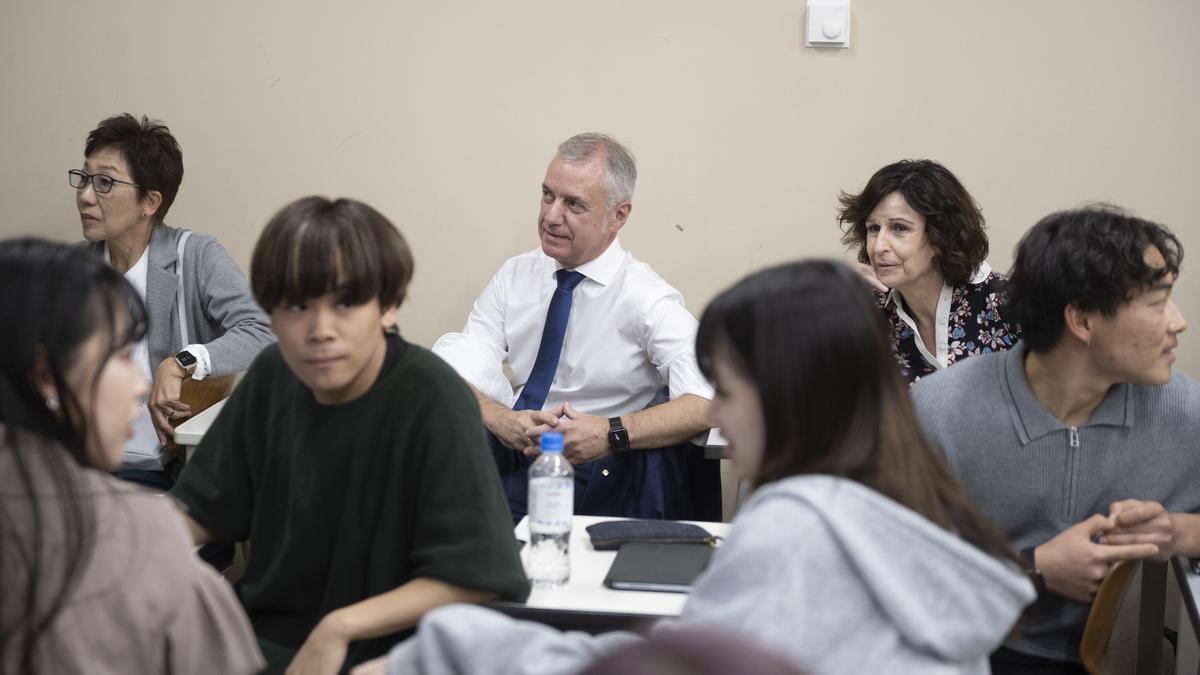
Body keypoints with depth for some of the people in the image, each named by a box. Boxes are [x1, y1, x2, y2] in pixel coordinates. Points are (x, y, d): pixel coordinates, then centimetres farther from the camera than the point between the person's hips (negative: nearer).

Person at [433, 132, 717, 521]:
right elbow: (458, 372, -2)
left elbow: (711, 401, -19)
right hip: (505, 459, 3)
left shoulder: (646, 299, -7)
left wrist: (610, 434, -31)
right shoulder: (514, 276, 8)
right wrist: (499, 418, -24)